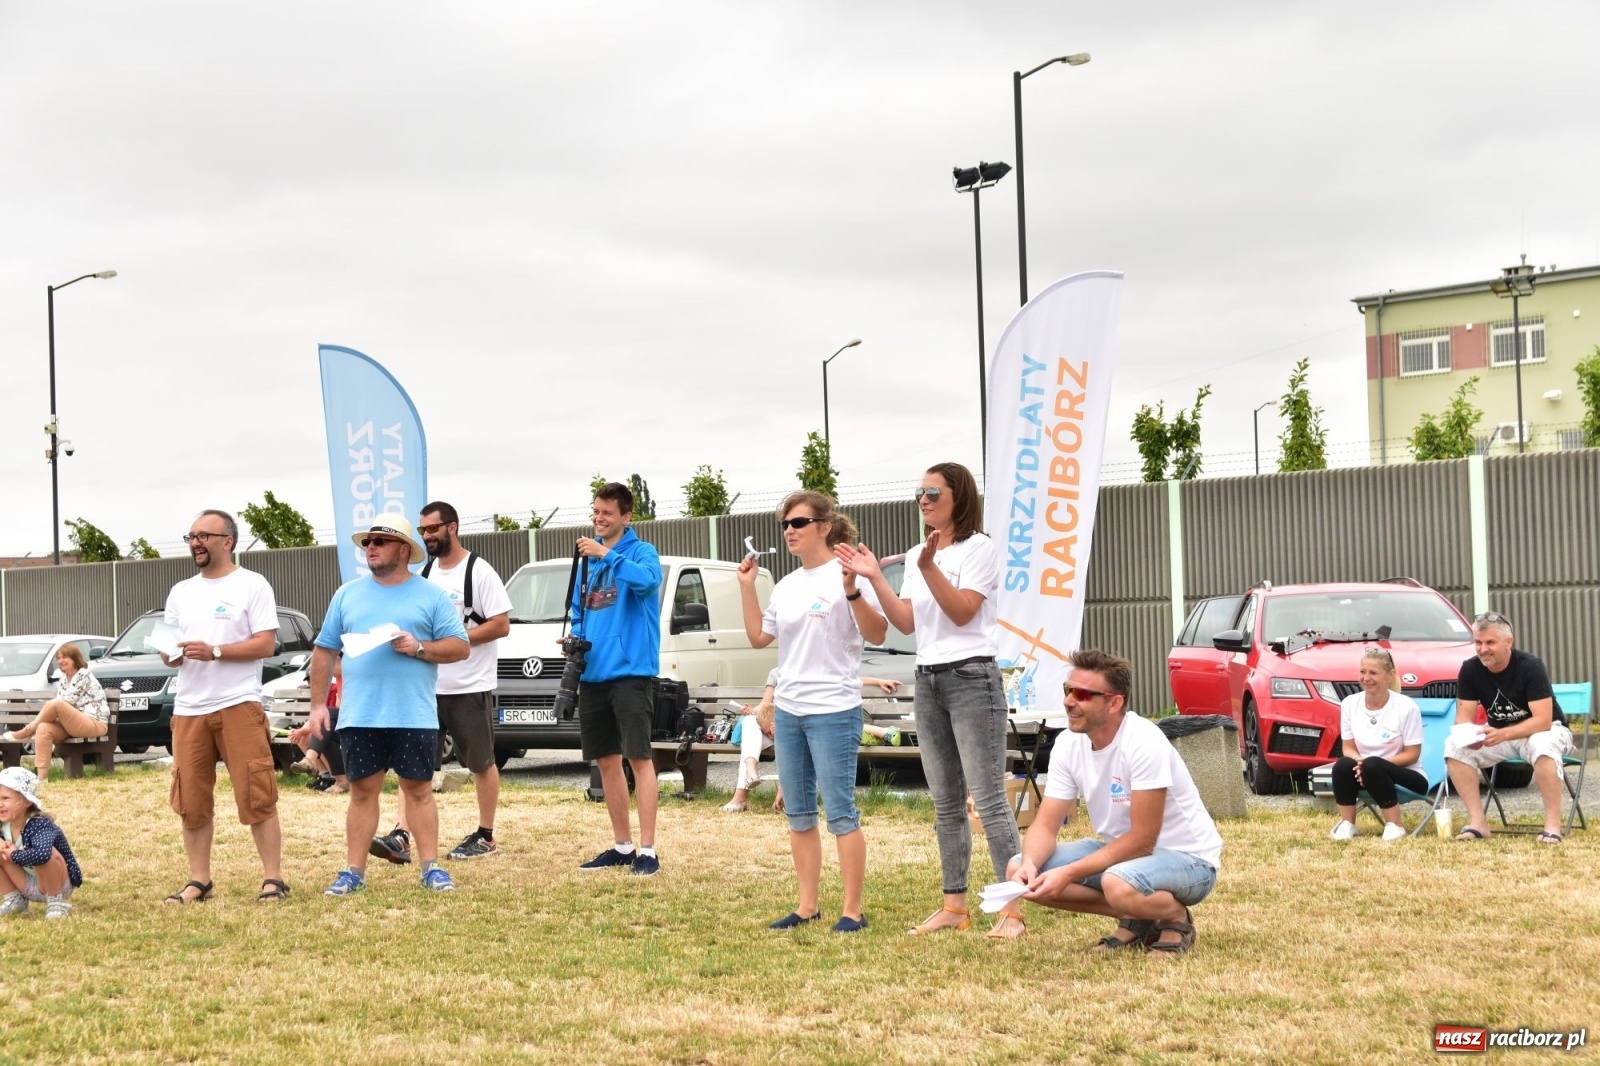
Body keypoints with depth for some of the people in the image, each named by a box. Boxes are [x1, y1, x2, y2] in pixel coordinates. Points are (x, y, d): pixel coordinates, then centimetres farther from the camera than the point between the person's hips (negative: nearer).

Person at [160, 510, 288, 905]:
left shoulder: (251, 585, -1)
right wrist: (171, 654, -4)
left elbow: (265, 644, -9)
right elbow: (168, 651, 20)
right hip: (188, 709, 6)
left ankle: (272, 880, -2)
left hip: (238, 705, -6)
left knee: (256, 797, -6)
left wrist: (214, 652, -19)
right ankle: (199, 881, 14)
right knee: (191, 801, 6)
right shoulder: (180, 592, 17)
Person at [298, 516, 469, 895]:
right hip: (359, 718, 2)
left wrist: (419, 648, -15)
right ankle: (354, 871, 9)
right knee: (363, 792, 5)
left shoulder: (431, 596, 4)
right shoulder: (348, 595, 11)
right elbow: (324, 651, 11)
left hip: (415, 718, -2)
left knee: (419, 790, 2)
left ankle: (431, 868, 7)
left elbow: (460, 647, 1)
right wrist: (318, 705, 5)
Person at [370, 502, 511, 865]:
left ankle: (486, 837, 17)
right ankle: (401, 837, -10)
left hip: (470, 687, -6)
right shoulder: (426, 572, 11)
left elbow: (501, 625, -14)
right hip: (428, 684, 6)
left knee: (482, 763, 6)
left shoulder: (479, 572, -10)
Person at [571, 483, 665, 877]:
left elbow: (648, 579, -27)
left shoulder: (640, 551, -5)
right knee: (607, 760, 12)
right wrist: (575, 637, 3)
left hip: (630, 671, -7)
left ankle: (648, 850, -8)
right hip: (593, 673, 7)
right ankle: (622, 845, 21)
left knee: (639, 757, -9)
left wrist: (607, 555, -32)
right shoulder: (588, 560, 15)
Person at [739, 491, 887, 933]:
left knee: (840, 812, -5)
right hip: (788, 710, 8)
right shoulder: (787, 586, 14)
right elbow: (759, 637, 17)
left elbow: (877, 635, -15)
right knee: (798, 814, 11)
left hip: (833, 710, -8)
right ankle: (807, 905, 18)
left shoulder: (844, 576, -9)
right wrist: (747, 588, 11)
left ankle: (852, 910, 0)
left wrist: (852, 592, -28)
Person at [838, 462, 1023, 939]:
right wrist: (874, 578, -1)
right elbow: (906, 623, 7)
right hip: (928, 682, 8)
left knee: (988, 799, -10)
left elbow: (962, 612, -15)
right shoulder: (916, 555, 14)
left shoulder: (978, 548, -6)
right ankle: (954, 905, 16)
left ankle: (1012, 909, -9)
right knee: (946, 804, 10)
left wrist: (929, 568, -24)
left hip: (972, 679, -8)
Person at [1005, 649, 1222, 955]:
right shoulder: (1068, 745, -6)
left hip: (1188, 858, -7)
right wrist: (1030, 864, -28)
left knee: (1118, 884, -40)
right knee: (1019, 871, -10)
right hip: (1120, 849, 7)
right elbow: (1046, 824, -5)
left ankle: (1176, 919, -4)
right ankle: (1135, 921, 3)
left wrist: (1069, 873, -31)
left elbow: (1141, 841, -26)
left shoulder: (1144, 744, -27)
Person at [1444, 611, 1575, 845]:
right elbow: (1464, 717, -8)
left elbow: (1542, 720, -29)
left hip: (1547, 729, -5)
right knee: (1454, 746, -21)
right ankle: (1477, 822, -19)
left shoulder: (1530, 666, -24)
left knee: (1542, 746, -40)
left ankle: (1553, 824, -32)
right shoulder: (1470, 670, -10)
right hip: (1499, 735, 5)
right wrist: (1469, 735, -33)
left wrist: (1503, 734, -42)